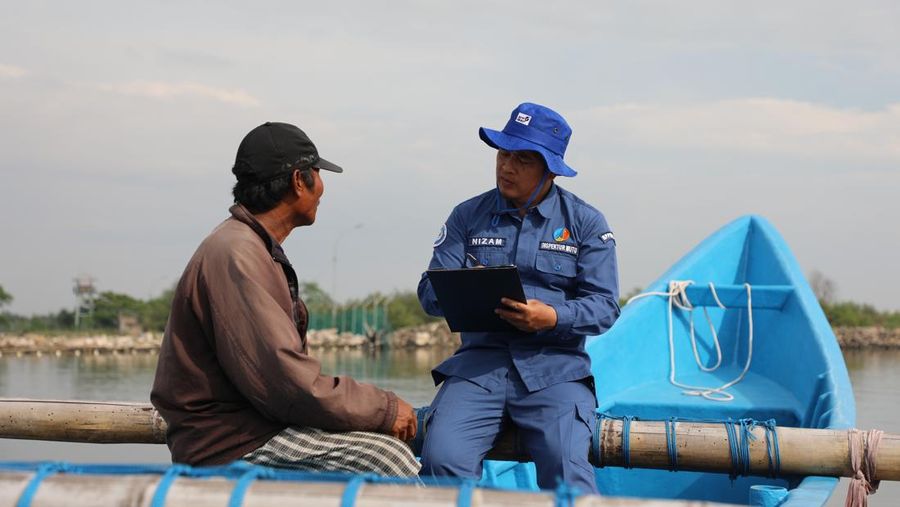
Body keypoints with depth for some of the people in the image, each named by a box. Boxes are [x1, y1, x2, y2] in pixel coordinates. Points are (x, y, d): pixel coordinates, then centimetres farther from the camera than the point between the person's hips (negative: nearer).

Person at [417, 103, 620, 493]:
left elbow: (604, 305, 2)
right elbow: (430, 292, 8)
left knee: (566, 471, -27)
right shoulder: (468, 216, 14)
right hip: (479, 361, 2)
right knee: (442, 458, -24)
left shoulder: (586, 223, 9)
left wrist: (553, 318, -18)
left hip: (555, 367, -1)